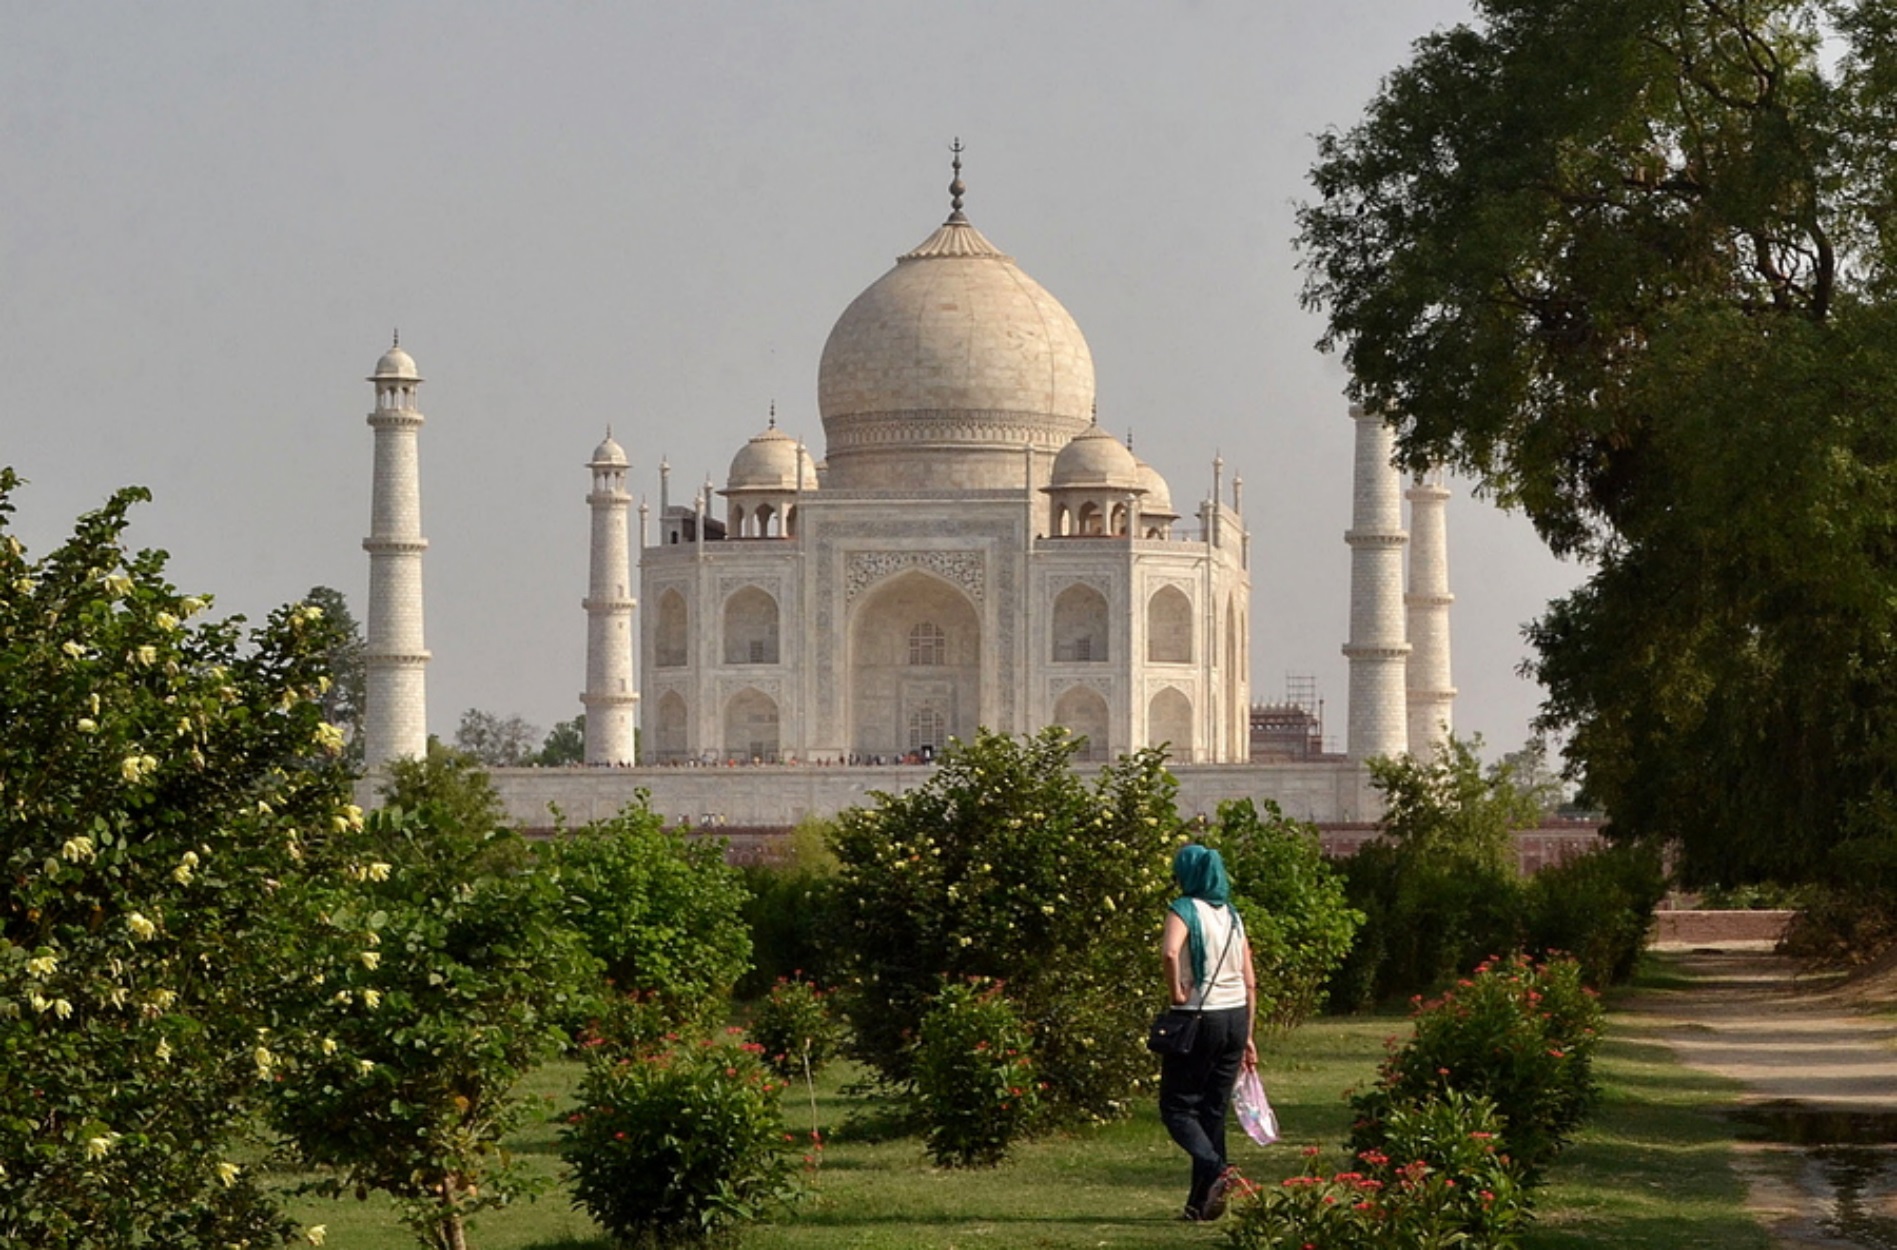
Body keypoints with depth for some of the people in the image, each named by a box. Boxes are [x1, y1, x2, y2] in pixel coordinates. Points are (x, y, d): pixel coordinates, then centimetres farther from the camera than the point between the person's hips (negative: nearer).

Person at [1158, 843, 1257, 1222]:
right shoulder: (1232, 916, 12)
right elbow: (1250, 982, 12)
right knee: (1213, 1111, 12)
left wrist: (1177, 992, -14)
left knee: (1177, 1107, 1)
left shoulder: (1185, 910, -7)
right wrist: (1247, 1037, 16)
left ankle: (1214, 1168, -23)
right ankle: (1202, 1202, 12)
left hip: (1199, 1019, -6)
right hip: (1235, 1017, 6)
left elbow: (1169, 952, -29)